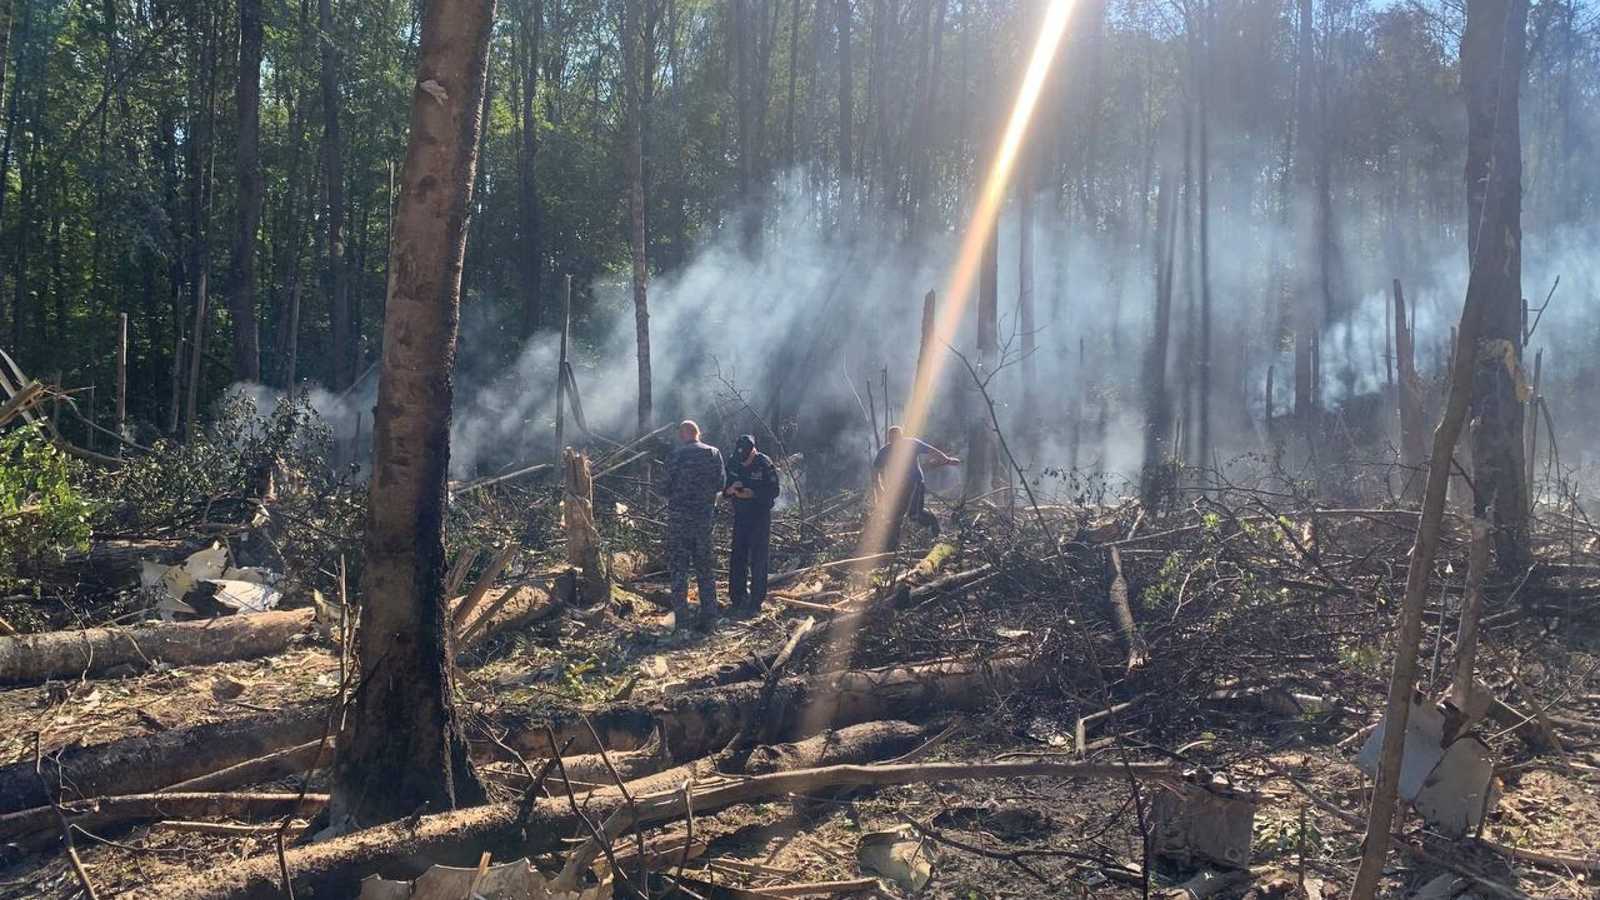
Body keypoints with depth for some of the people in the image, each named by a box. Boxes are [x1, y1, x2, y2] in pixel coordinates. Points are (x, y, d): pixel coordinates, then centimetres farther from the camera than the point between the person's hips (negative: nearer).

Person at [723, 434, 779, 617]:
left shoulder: (765, 464, -15)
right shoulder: (732, 462, -1)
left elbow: (774, 491, -13)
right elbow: (723, 487, 6)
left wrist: (752, 494, -24)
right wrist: (730, 489, -16)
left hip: (760, 517, -5)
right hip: (740, 516, 5)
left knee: (757, 560, -3)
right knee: (737, 558, 7)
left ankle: (755, 604, 2)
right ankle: (737, 599, 17)